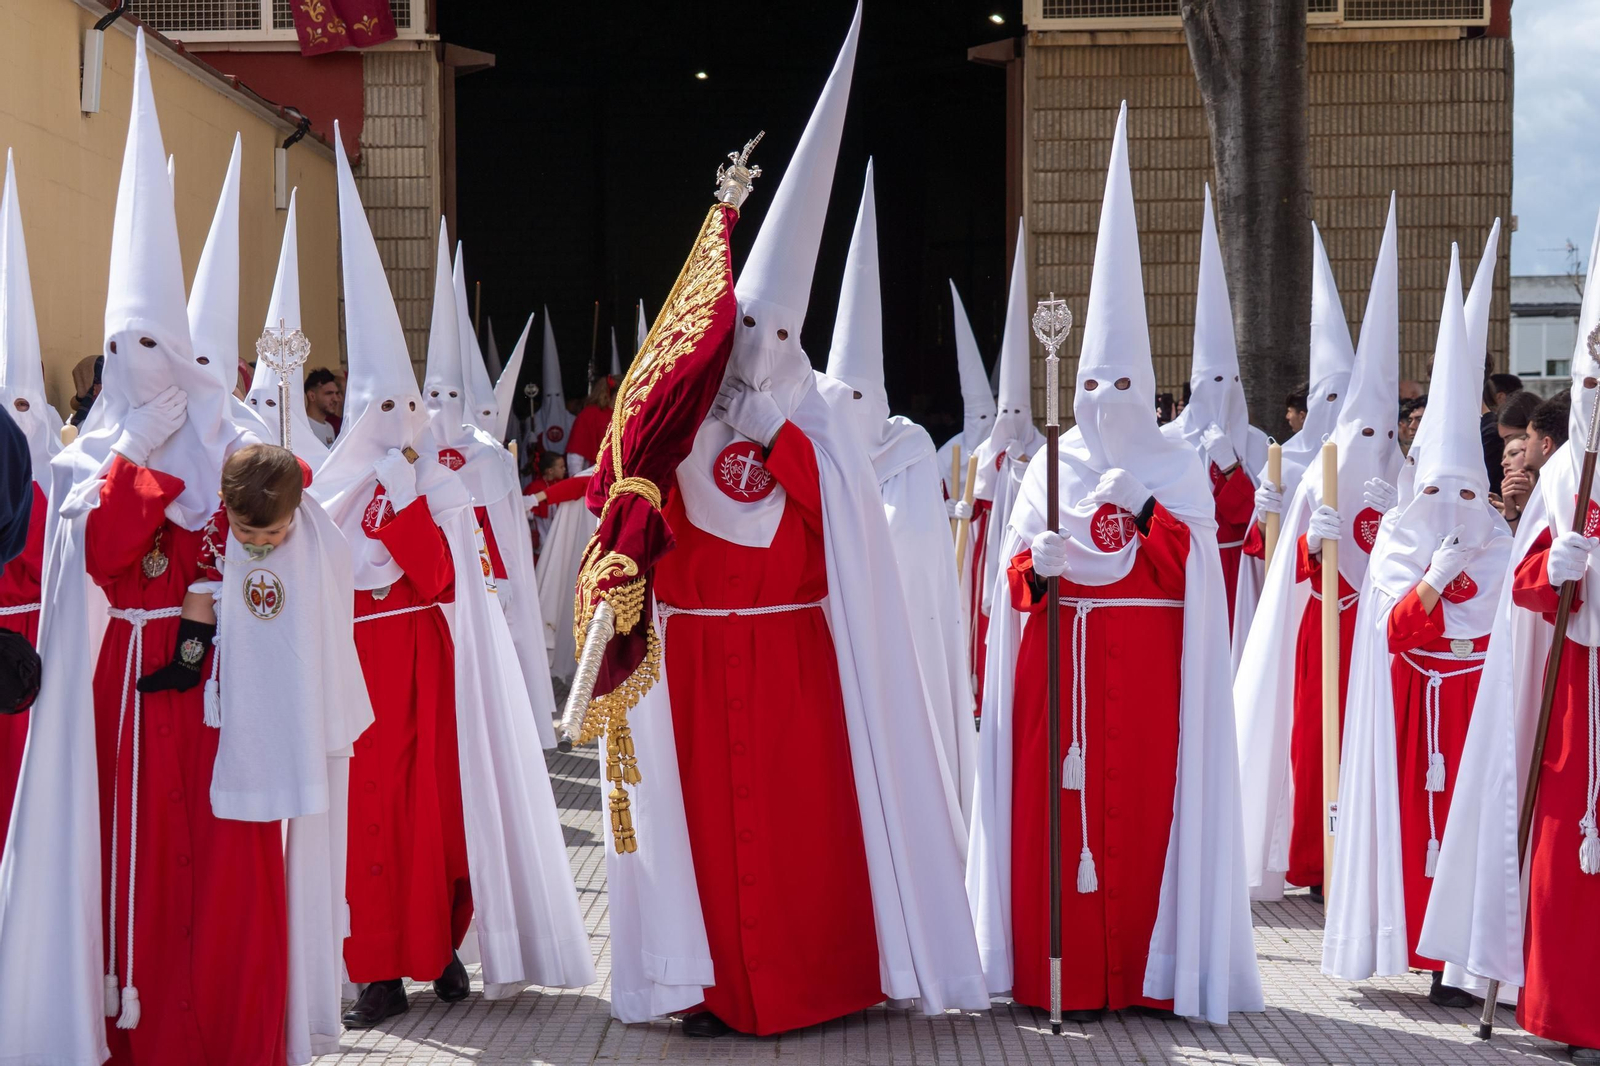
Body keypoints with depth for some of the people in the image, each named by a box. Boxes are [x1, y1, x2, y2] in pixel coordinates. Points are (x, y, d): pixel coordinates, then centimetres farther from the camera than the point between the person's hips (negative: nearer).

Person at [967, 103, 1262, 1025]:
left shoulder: (1177, 468, 8)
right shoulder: (1051, 468, 12)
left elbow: (1190, 563, -5)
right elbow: (1013, 574, 6)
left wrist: (1143, 507, -18)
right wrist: (1037, 568, -15)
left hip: (1145, 663, -1)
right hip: (1057, 660, 2)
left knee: (1142, 802, -5)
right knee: (1055, 802, -4)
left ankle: (1144, 966, 2)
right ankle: (1062, 968, 1)